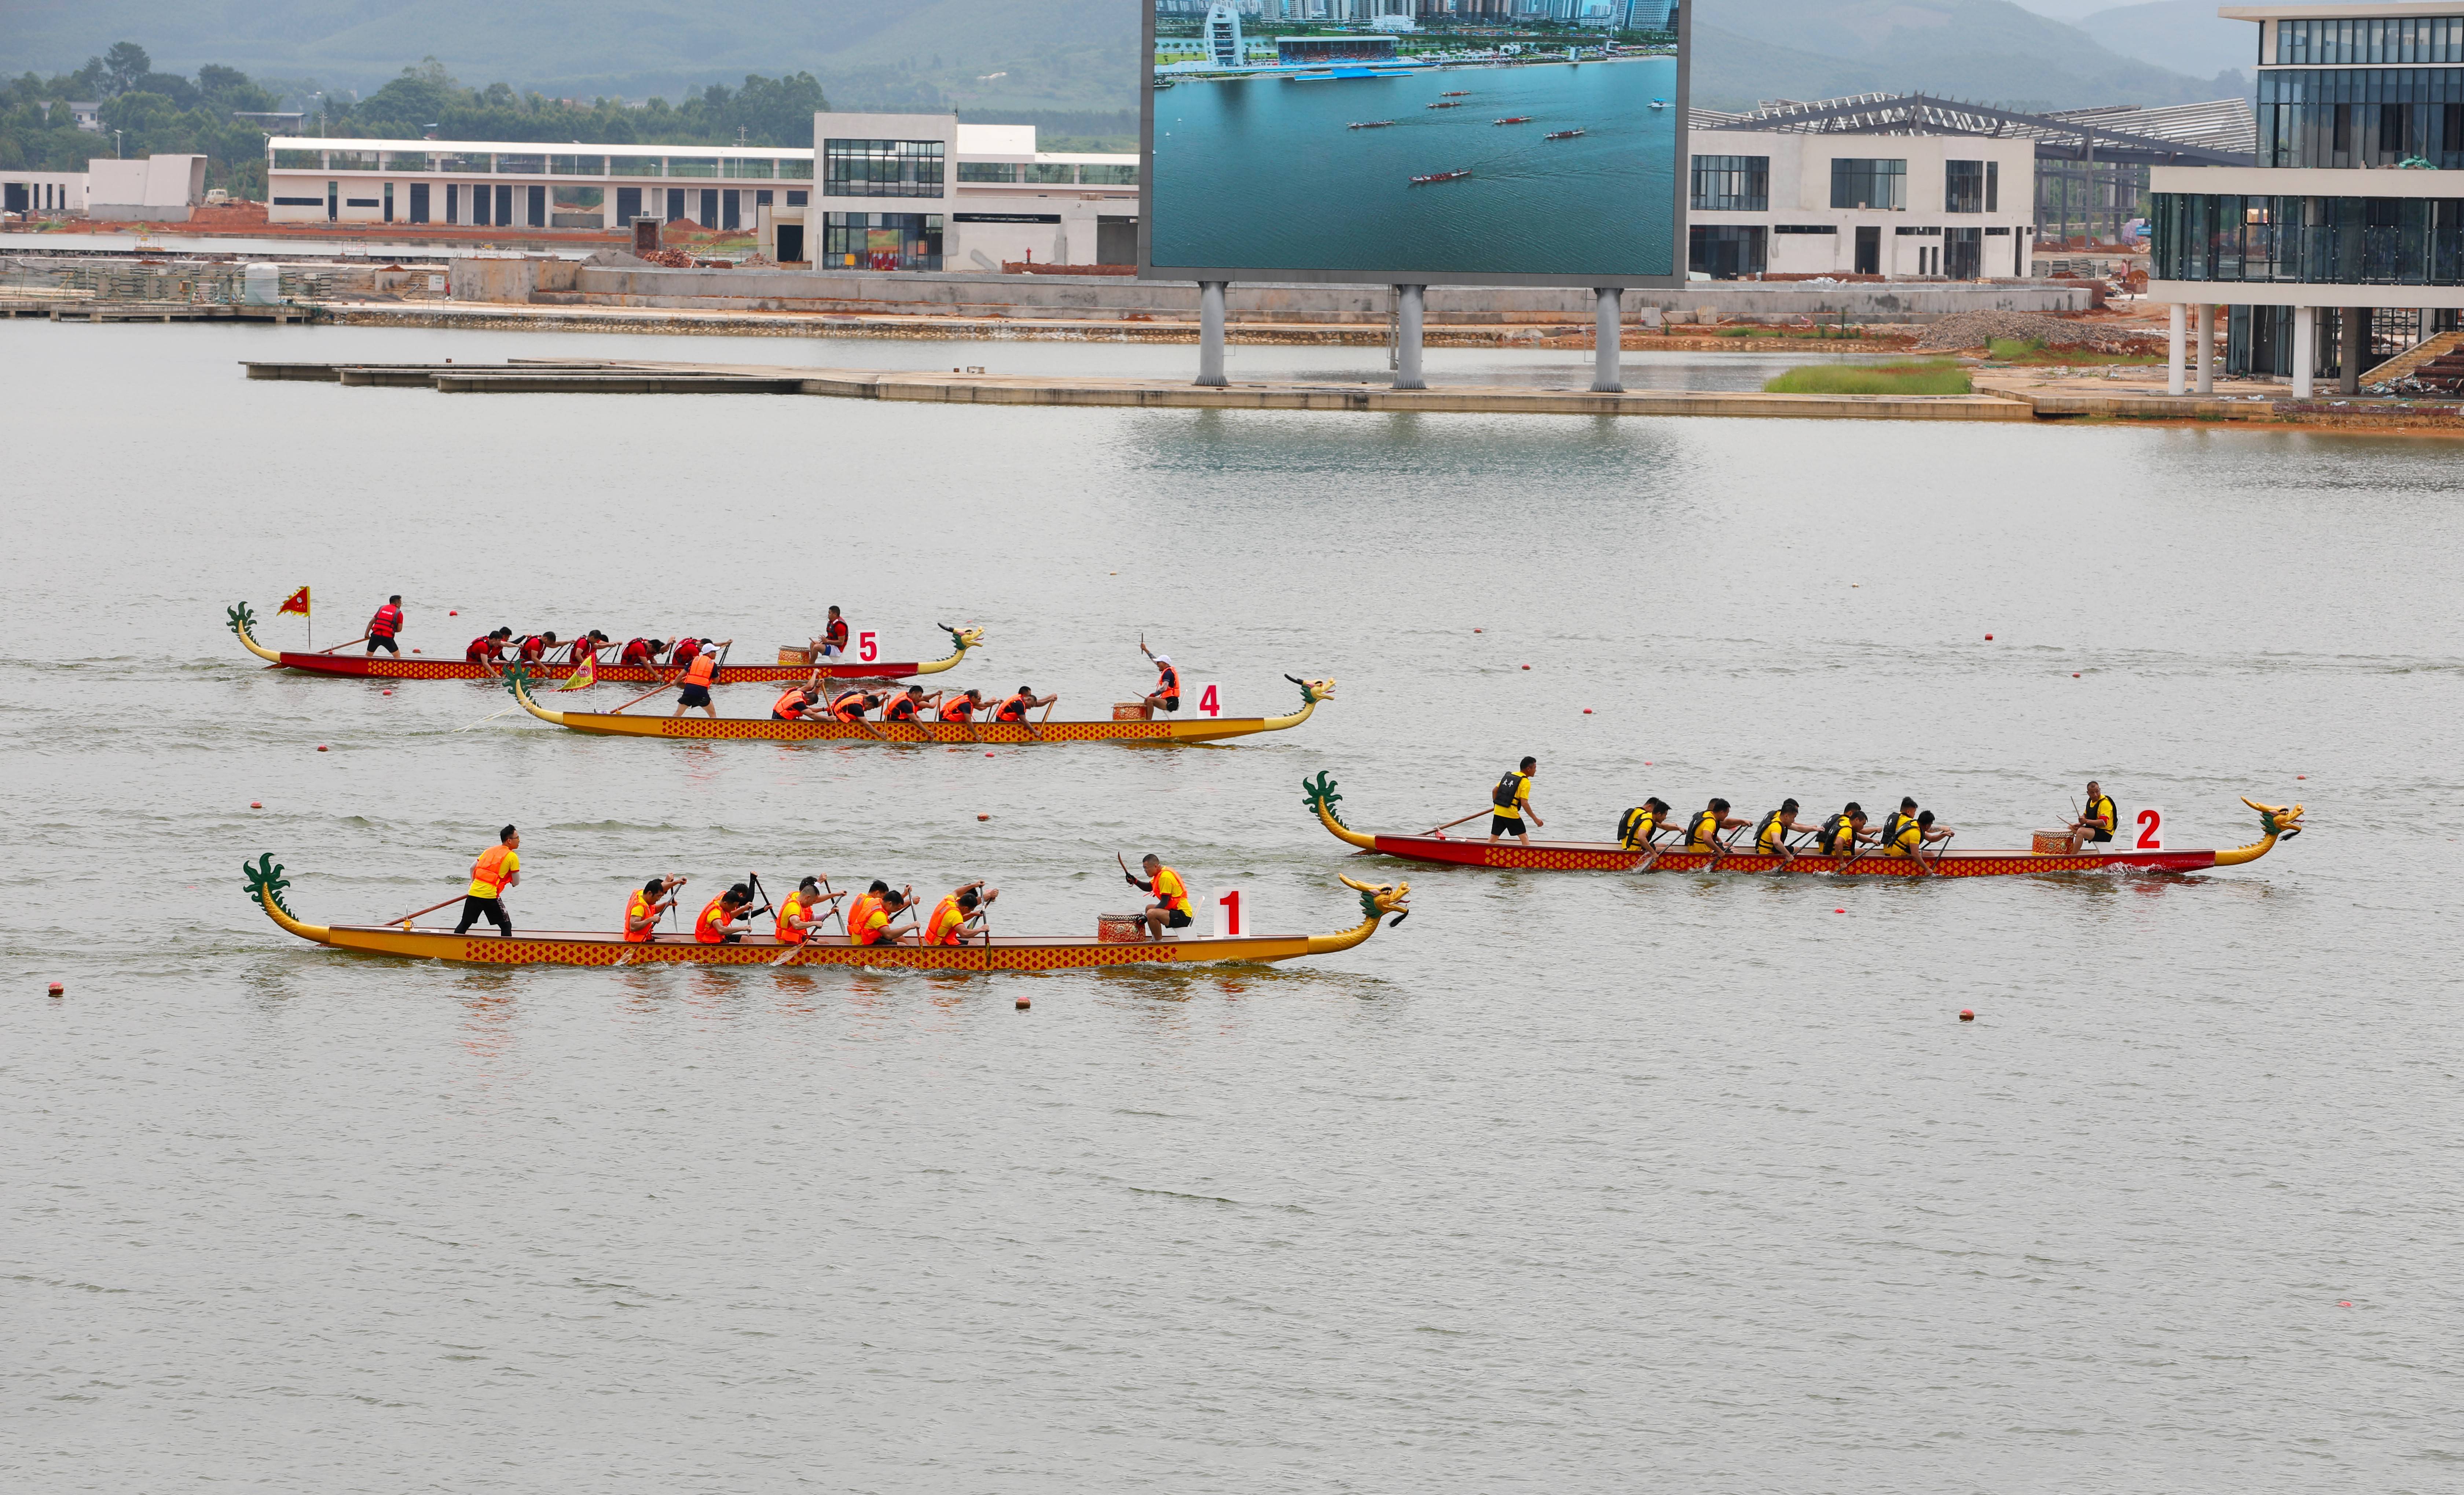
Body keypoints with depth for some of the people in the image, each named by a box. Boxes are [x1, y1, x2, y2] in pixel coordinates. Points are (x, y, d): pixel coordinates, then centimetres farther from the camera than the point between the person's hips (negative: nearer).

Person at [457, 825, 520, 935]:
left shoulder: (490, 850, 16)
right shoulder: (512, 857, -2)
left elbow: (472, 867, 21)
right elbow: (516, 883, 0)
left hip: (474, 893, 6)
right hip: (491, 896, -5)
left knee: (465, 924, 15)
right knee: (506, 926, 6)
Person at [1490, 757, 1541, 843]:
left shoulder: (1508, 776, 12)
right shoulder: (1525, 782, -8)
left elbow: (1494, 791, 16)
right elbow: (1524, 803, -15)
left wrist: (1496, 805, 30)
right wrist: (1535, 819, -10)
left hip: (1498, 811, 6)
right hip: (1511, 814, -6)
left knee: (1493, 838, 10)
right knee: (1524, 837, 3)